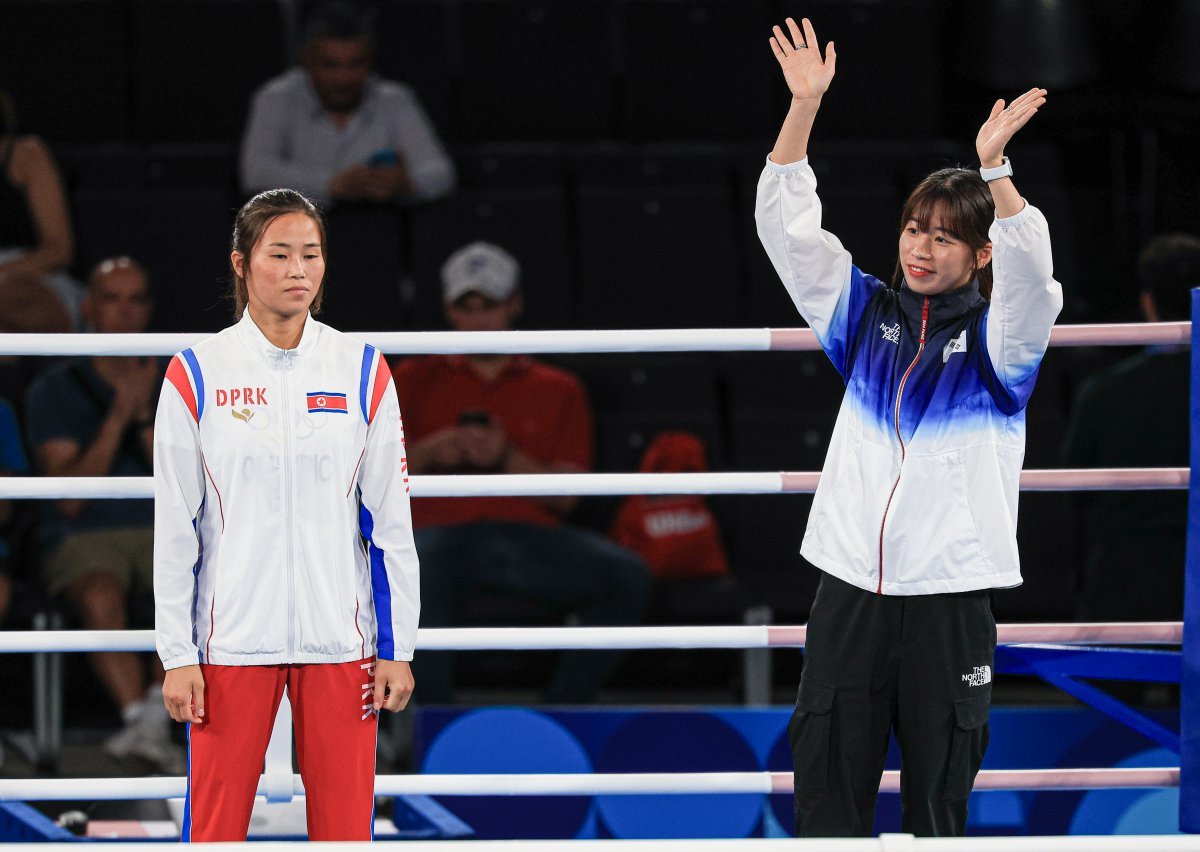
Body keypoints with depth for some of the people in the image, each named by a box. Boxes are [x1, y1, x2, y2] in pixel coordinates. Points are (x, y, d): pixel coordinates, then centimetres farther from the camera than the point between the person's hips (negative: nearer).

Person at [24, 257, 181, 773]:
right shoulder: (56, 391, 8)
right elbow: (70, 498, -4)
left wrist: (146, 417, -11)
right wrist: (116, 417, -12)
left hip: (163, 534, 2)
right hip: (84, 541, -2)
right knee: (101, 597, -37)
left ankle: (154, 717, -44)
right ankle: (139, 719, -50)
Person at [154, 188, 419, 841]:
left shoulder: (362, 370, 3)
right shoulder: (196, 373, -1)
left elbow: (392, 521, 5)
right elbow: (174, 527, 0)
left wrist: (398, 647, 2)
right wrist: (177, 655, -3)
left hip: (340, 640, 1)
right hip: (233, 640, -1)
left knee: (345, 829, 2)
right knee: (215, 831, -1)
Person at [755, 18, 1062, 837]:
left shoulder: (998, 334, 2)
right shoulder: (868, 315, 11)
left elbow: (1028, 270, -19)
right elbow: (788, 227, 5)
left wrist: (993, 165, -32)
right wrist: (804, 106, -7)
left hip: (949, 597, -3)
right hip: (850, 588, 3)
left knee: (938, 800, 3)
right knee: (827, 794, 0)